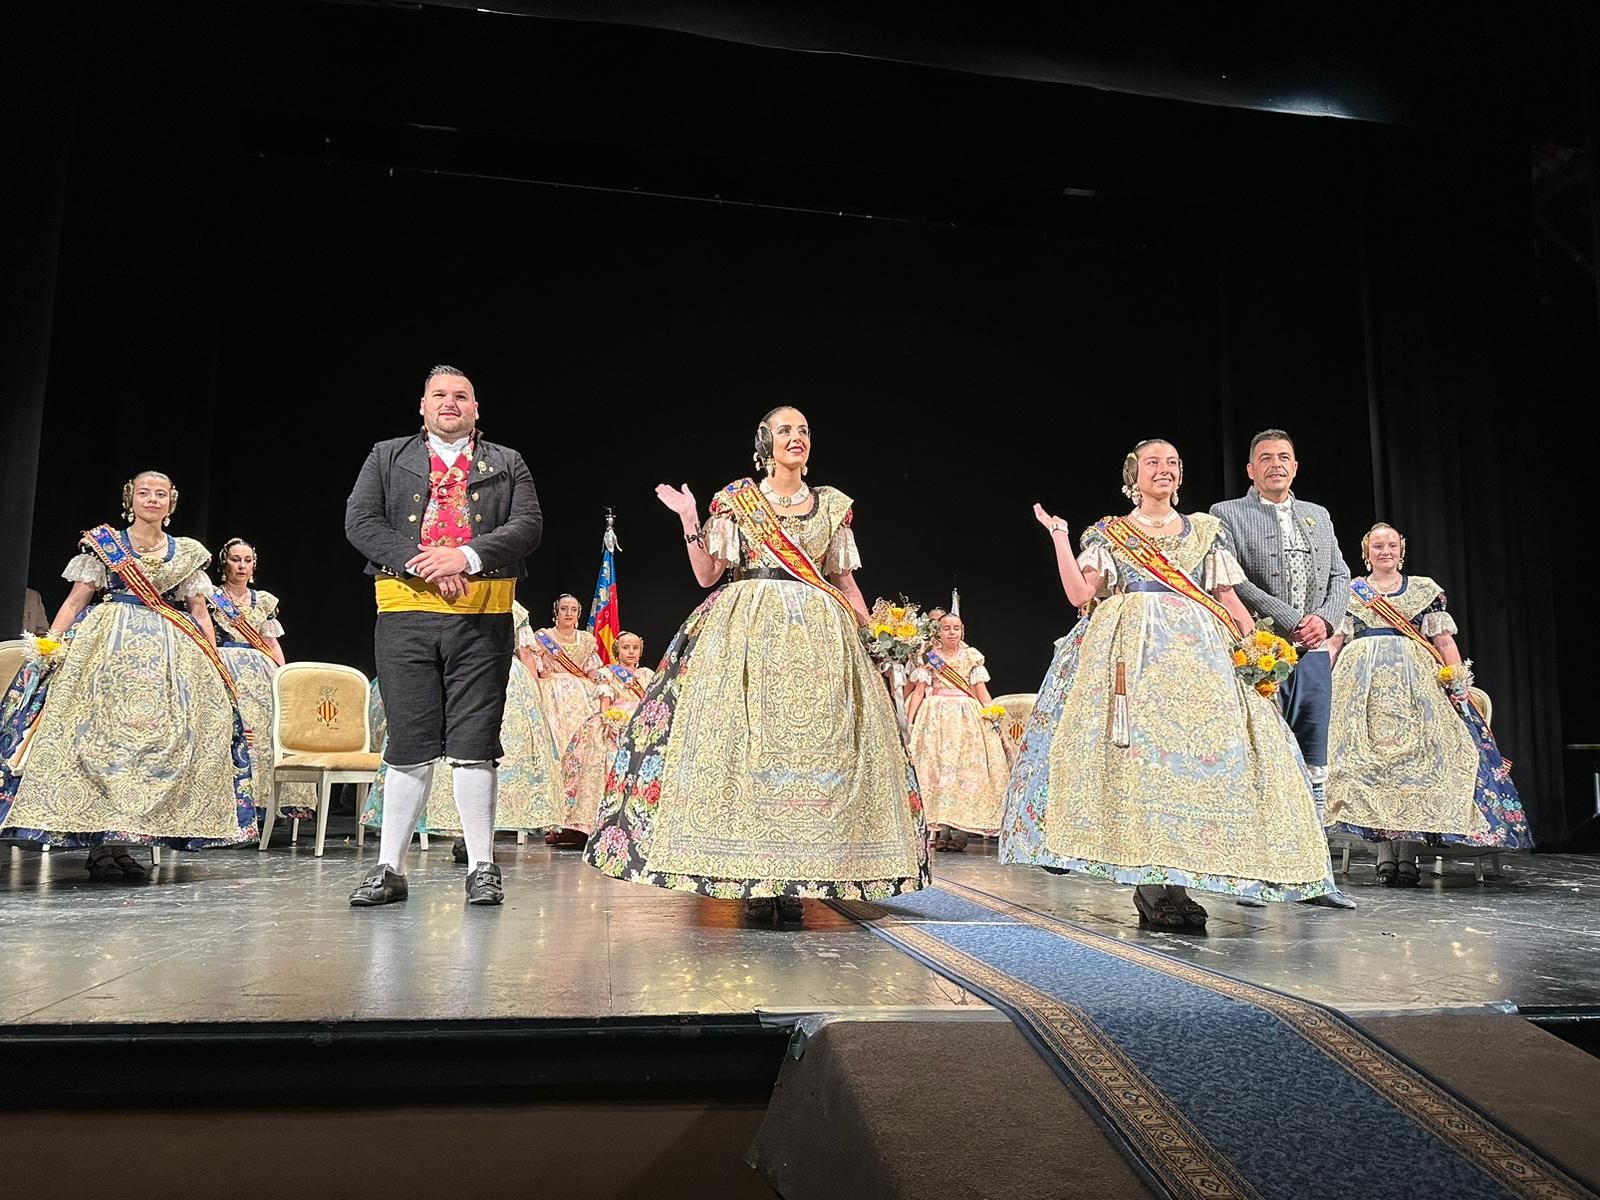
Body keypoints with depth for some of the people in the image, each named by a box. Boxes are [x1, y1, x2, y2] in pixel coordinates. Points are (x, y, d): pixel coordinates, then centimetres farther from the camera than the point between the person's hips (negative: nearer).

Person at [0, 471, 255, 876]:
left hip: (169, 655, 2)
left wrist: (215, 662, 4)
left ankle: (121, 841, 1)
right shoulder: (102, 543, 9)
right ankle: (99, 845, -8)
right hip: (107, 647, -2)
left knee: (158, 737, -5)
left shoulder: (188, 553, 14)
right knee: (101, 732, -11)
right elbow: (75, 600, 4)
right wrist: (50, 644, -9)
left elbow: (199, 611, 13)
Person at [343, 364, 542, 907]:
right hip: (405, 613, 0)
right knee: (409, 744, 1)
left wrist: (466, 556, -13)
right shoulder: (387, 457, 16)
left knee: (474, 744, 0)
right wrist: (420, 562, -11)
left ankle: (482, 868, 8)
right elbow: (359, 521, 3)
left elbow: (527, 527, 2)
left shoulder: (507, 465, 16)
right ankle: (389, 868, 11)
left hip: (482, 617, 0)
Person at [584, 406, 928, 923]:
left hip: (820, 636, 2)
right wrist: (690, 522, -7)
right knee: (748, 745, -9)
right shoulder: (736, 500, 8)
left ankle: (794, 880, 2)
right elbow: (707, 574, 4)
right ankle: (753, 880, -2)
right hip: (748, 632, -2)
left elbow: (845, 579, 15)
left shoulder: (832, 504, 14)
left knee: (813, 749, -4)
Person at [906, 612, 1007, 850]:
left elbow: (982, 691, 8)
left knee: (966, 769, -8)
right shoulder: (929, 657, 8)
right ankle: (942, 830, -10)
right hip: (936, 718, -1)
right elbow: (919, 691, 3)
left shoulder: (971, 657, 11)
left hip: (967, 718, 1)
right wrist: (909, 720, -7)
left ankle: (960, 830, -9)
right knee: (938, 769, -10)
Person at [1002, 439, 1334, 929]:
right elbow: (1080, 593, 2)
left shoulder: (1206, 530, 19)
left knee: (1200, 749, -10)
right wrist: (1059, 535, 1)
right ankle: (1151, 881, -10)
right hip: (1130, 651, -2)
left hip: (1197, 650, 3)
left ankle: (1166, 883, -5)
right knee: (1137, 749, -15)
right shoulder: (1109, 533, 14)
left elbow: (1229, 599, 15)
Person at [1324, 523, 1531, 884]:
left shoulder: (1425, 590, 16)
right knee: (1368, 758, -11)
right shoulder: (1351, 592, 15)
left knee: (1413, 754, -11)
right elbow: (1333, 641, 8)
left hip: (1414, 683, 1)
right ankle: (1385, 854, -8)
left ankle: (1408, 853, -9)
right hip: (1363, 684, 0)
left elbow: (1445, 640, 11)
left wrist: (1458, 679, -3)